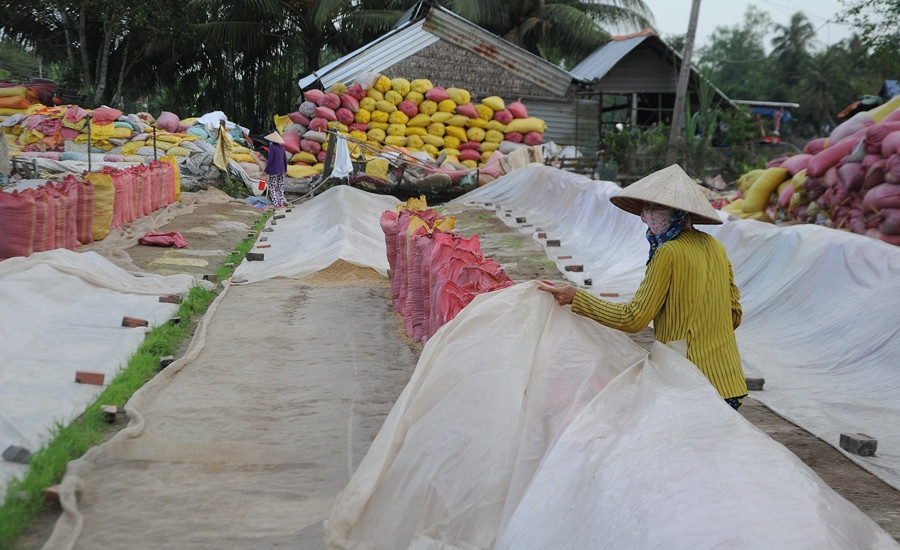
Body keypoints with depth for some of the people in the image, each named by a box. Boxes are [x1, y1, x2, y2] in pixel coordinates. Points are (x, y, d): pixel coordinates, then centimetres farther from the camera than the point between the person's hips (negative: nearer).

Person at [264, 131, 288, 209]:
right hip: (281, 170, 6)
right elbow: (285, 160, 9)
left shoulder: (272, 147, -13)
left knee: (272, 188, 1)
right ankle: (281, 203, 10)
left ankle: (275, 204, -5)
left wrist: (266, 171, -9)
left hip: (273, 171, -6)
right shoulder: (282, 147, 5)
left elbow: (270, 160, -16)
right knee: (281, 187, 11)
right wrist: (285, 170, 20)